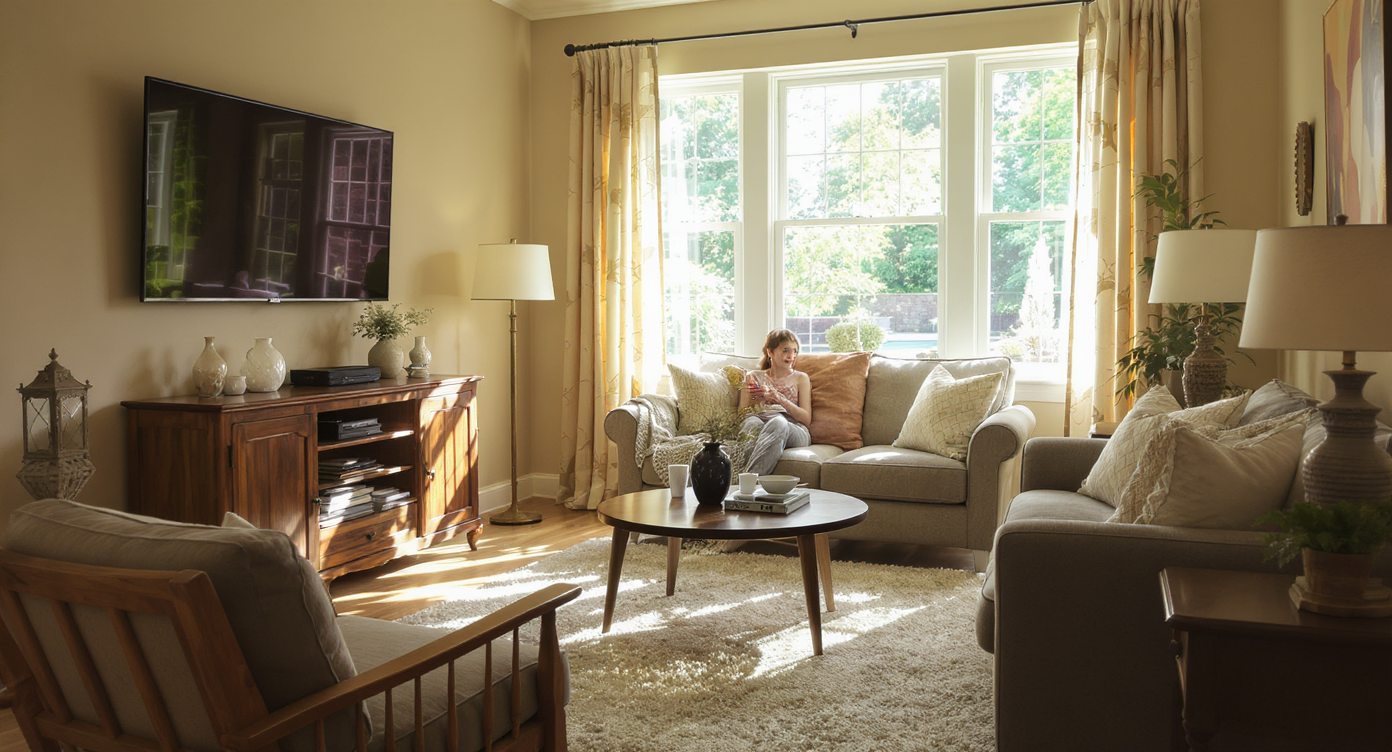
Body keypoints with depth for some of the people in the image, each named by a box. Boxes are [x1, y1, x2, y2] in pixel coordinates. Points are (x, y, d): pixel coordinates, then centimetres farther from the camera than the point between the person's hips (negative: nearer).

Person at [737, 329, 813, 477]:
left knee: (778, 423, -39)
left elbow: (806, 419, 10)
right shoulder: (753, 377, 24)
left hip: (794, 431, -1)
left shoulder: (801, 378, 22)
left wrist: (780, 399, -6)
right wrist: (754, 400, -5)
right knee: (752, 423, -38)